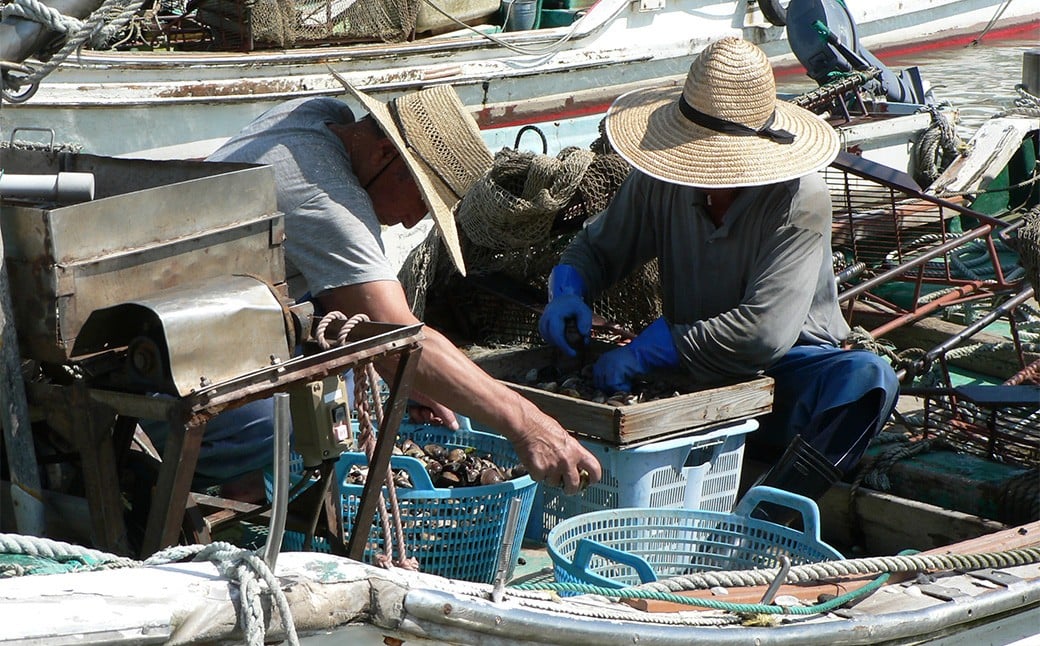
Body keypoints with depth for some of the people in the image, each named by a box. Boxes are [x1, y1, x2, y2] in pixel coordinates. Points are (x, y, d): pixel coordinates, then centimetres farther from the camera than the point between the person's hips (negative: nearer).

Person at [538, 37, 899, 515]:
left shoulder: (800, 201, -20)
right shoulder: (661, 181, -6)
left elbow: (765, 331, -29)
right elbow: (597, 246, 10)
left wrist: (648, 350, -27)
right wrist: (568, 291, -14)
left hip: (784, 373, -3)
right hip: (690, 375, 3)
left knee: (867, 378, -35)